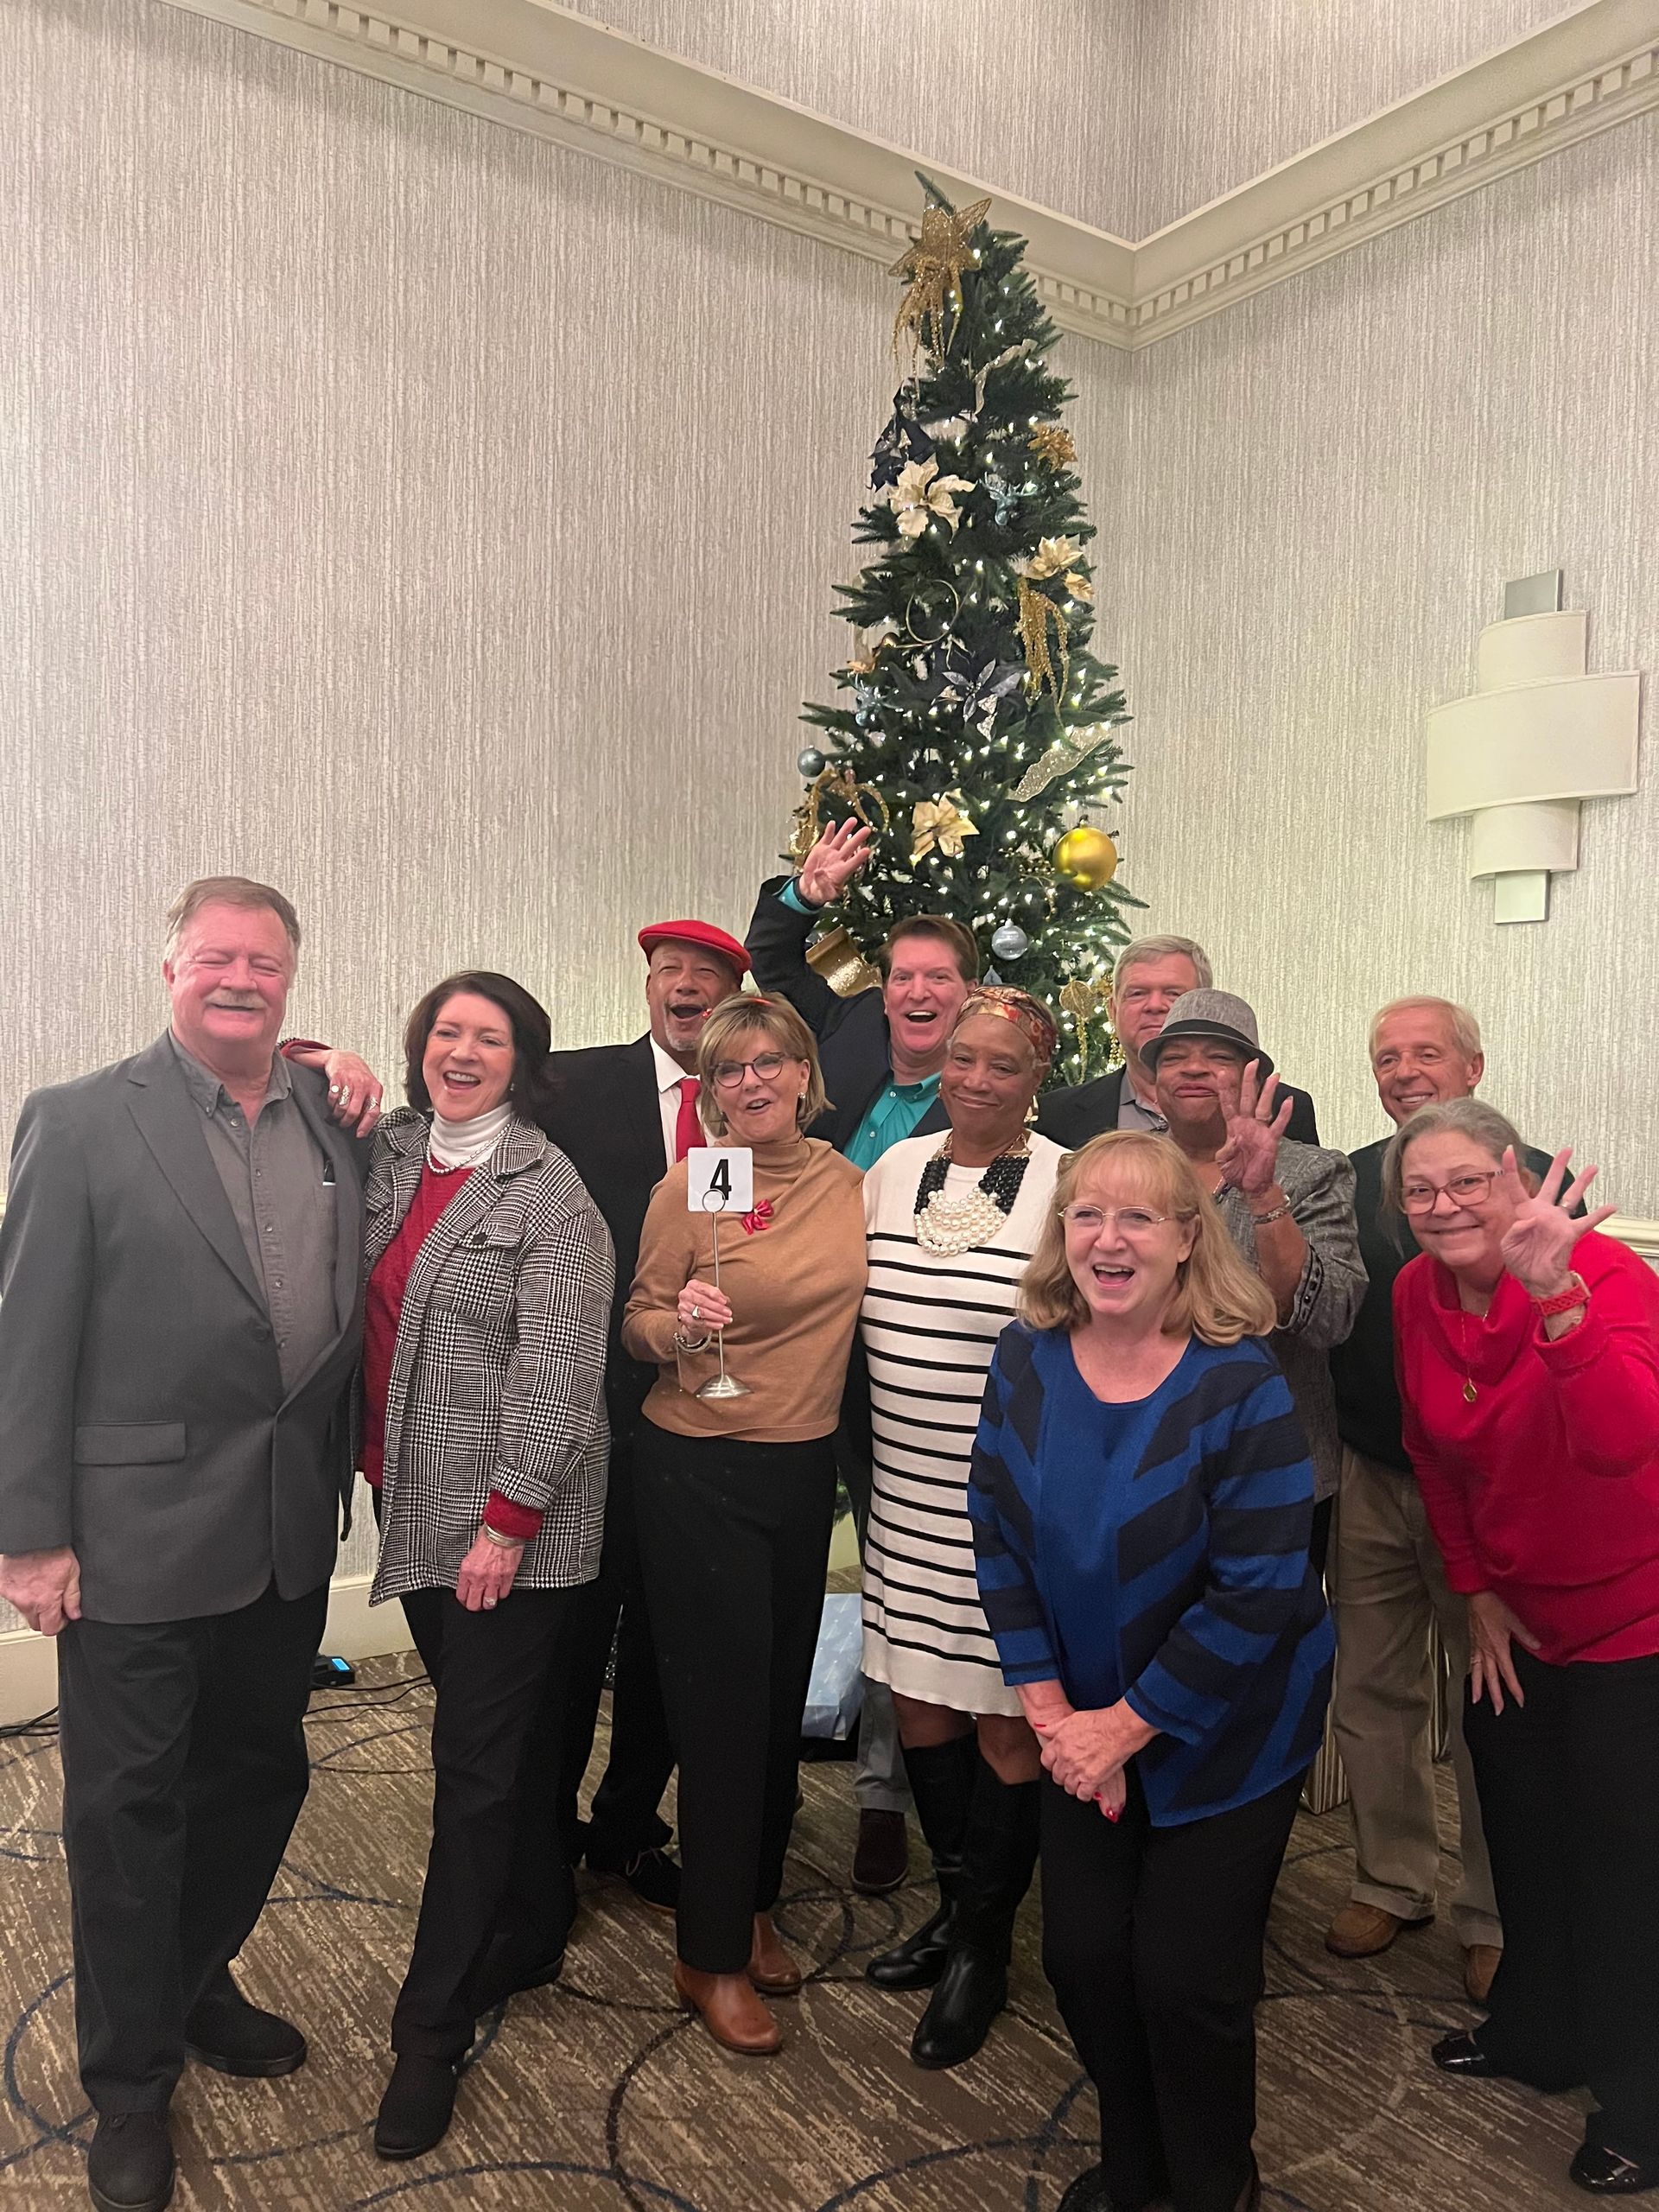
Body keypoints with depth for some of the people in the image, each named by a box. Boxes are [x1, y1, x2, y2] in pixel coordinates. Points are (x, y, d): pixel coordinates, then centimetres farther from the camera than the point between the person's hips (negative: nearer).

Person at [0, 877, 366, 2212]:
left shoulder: (331, 1121, 4)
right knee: (128, 1803, 10)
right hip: (139, 1536, -5)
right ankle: (131, 2083, 32)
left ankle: (195, 1986, 46)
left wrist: (342, 1471, 4)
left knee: (258, 1775, 20)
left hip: (290, 1534, 5)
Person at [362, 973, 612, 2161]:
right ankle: (533, 1929, 39)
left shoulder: (548, 1191, -12)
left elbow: (555, 1374, -15)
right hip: (416, 1506, 6)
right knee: (482, 1741, 18)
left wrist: (505, 1526, -16)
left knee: (475, 1761, 2)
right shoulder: (388, 1153, 6)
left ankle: (432, 2032, 16)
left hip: (511, 1526, -6)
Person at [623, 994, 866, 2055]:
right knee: (726, 1705, 3)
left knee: (783, 1696, 16)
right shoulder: (690, 1184, -12)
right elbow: (638, 1324, -8)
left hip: (807, 1465, 5)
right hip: (700, 1470, -5)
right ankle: (713, 1957, 22)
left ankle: (754, 1906, 38)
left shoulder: (844, 1179, 1)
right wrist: (680, 1326, -27)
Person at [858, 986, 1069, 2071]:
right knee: (921, 1705, 16)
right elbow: (858, 1312, 14)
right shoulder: (893, 1168, 5)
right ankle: (957, 1903, 39)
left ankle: (983, 1946, 28)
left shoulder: (1069, 1185, -11)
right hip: (907, 1494, 5)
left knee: (1006, 1720, 7)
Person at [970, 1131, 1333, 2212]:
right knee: (1083, 1956, 9)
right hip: (1084, 1725, 4)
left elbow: (1256, 1594, -22)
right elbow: (1001, 1544, -3)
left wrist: (1126, 1725, -17)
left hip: (1224, 1735, -4)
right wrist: (1052, 1712, -9)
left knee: (1186, 1977, 3)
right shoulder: (1026, 1362, -8)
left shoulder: (1240, 1384, -22)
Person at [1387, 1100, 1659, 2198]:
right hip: (1517, 1614, 6)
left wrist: (1552, 1294, -54)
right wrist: (1478, 1590, 3)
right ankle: (1538, 2032, 44)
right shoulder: (1418, 1294, -8)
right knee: (1522, 1831, 20)